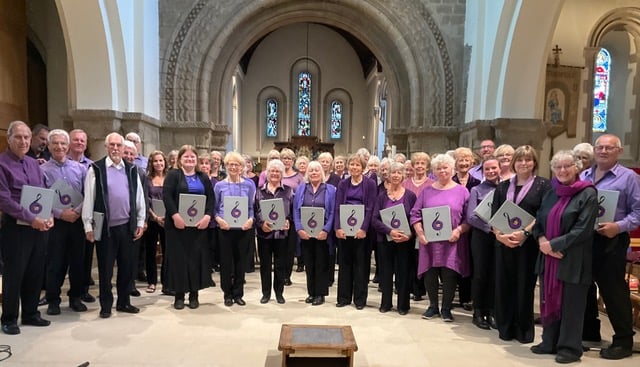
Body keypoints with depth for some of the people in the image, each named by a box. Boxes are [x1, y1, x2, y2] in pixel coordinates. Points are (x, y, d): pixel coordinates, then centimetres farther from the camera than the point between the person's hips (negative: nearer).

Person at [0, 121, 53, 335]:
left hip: (40, 227, 6)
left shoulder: (33, 163, 12)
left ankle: (30, 314, 26)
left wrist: (49, 216, -3)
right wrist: (31, 219, -19)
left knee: (35, 273, 12)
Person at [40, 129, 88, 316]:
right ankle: (53, 300, 19)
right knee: (55, 263, 5)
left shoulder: (80, 168, 6)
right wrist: (60, 213, -15)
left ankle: (75, 297, 23)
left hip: (77, 221, 2)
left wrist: (77, 211, -11)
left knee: (78, 261, 9)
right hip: (55, 222, -2)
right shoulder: (42, 170, -2)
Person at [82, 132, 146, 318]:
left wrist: (140, 222, 6)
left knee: (127, 266, 12)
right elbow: (88, 198, -5)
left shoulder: (131, 170, 7)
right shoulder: (96, 169, -3)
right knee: (105, 268, 7)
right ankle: (106, 305, 20)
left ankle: (124, 302, 25)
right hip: (105, 226, -3)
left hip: (127, 226, 4)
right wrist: (88, 226, -7)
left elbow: (139, 197, 9)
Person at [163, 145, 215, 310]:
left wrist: (207, 216, -10)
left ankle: (194, 294, 14)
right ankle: (179, 295, 12)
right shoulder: (173, 175, 3)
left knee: (197, 257, 4)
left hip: (199, 224, 3)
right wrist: (175, 215, -21)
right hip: (178, 224, -3)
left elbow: (211, 198, 6)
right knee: (178, 257, 2)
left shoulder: (203, 177, 13)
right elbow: (166, 196, -9)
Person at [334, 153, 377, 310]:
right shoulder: (343, 184, 8)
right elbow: (337, 207, 3)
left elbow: (370, 208, -6)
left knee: (361, 264, 4)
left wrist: (363, 228, -15)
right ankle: (344, 297, 19)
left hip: (361, 230, -3)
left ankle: (360, 299, 14)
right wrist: (338, 227, -9)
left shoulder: (370, 184, 0)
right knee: (344, 262, 9)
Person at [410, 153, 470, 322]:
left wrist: (459, 230, -15)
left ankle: (446, 308, 18)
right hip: (429, 241, 2)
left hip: (452, 242, -1)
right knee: (429, 275, 6)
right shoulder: (427, 191, 9)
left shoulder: (462, 191, 5)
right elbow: (415, 214, 7)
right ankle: (433, 306, 24)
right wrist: (420, 233, -6)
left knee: (449, 275, 1)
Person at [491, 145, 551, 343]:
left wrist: (525, 232, -19)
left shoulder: (543, 185, 2)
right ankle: (505, 328, 19)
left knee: (525, 286, 3)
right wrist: (499, 235, -11)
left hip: (528, 244, -3)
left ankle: (524, 330, 18)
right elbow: (494, 215, 6)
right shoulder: (503, 187, 13)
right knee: (504, 285, 6)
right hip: (504, 243, 3)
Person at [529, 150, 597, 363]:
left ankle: (570, 348, 18)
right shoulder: (552, 193, 12)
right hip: (548, 257, 6)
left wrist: (553, 244, -16)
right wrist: (541, 240, -8)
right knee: (550, 300, 12)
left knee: (570, 304, 4)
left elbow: (583, 230, -15)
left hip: (572, 260, -6)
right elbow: (538, 221, 12)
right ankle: (550, 343, 26)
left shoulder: (587, 194, -7)